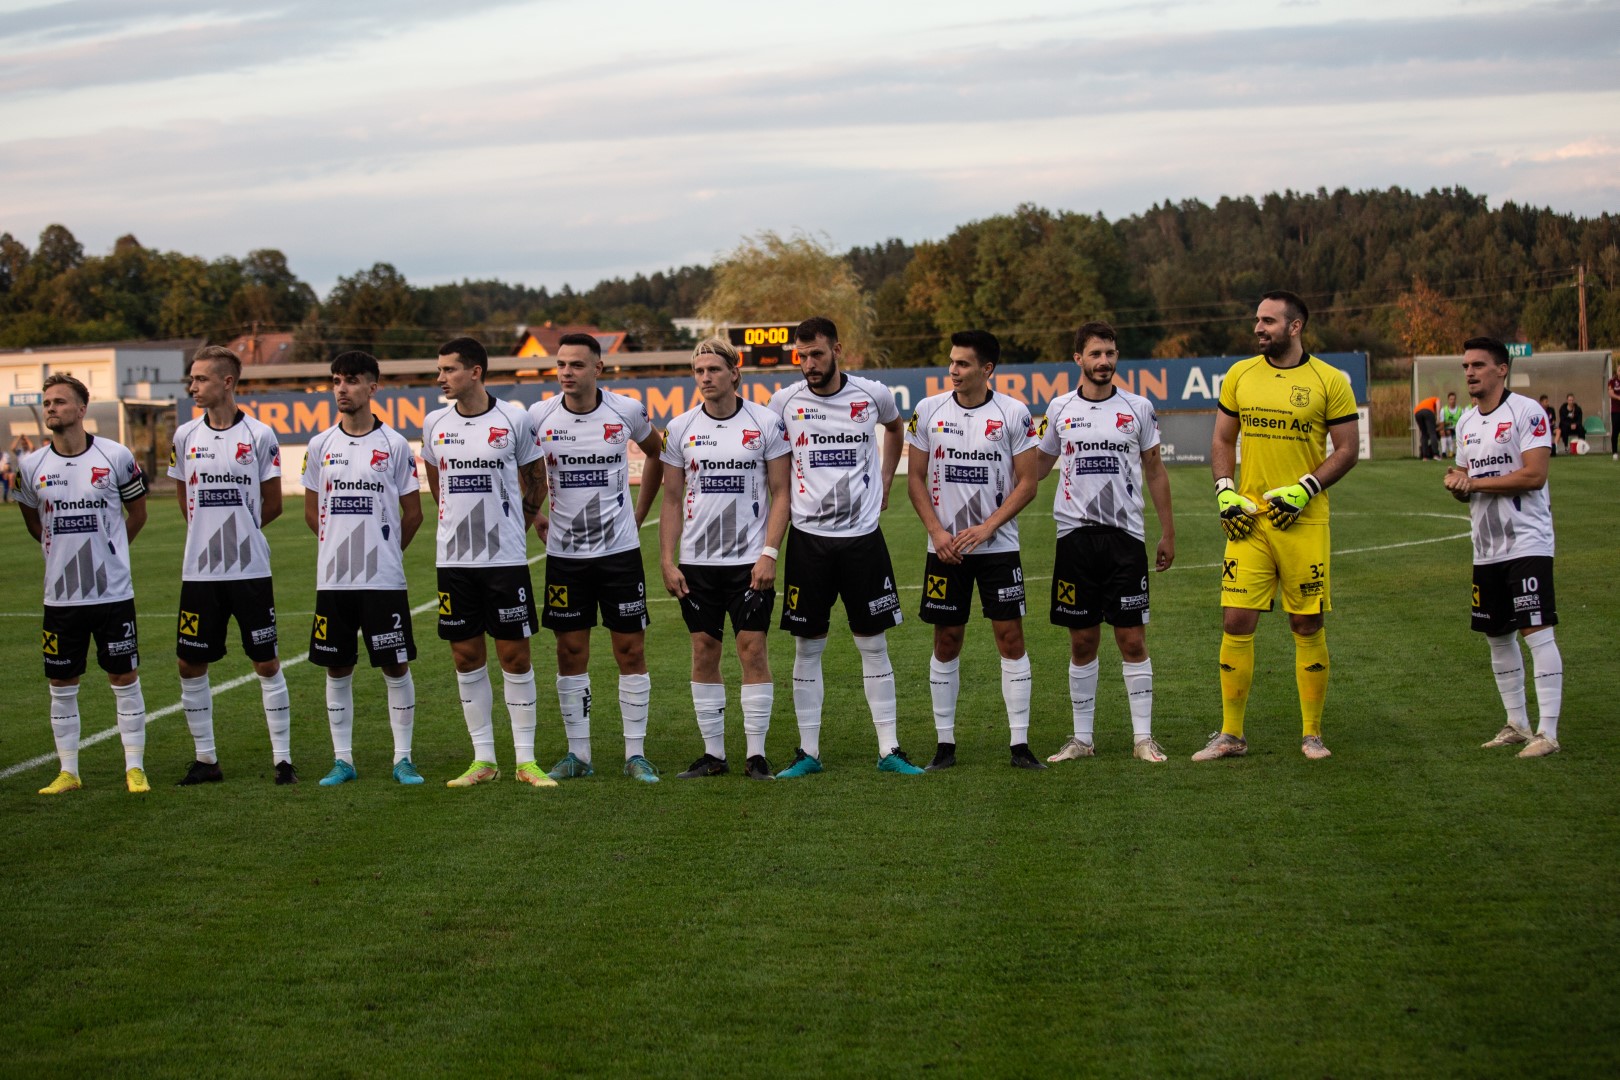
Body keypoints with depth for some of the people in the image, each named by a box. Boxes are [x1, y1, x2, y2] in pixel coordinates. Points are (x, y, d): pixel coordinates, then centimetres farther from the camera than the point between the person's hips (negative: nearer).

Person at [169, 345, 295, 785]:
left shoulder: (259, 436, -4)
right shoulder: (185, 436, 6)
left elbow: (272, 506, 4)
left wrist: (237, 531, 8)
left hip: (251, 570, -3)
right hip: (199, 571, 3)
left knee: (267, 664, 1)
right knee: (191, 666, 5)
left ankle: (282, 759, 7)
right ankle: (205, 759, 16)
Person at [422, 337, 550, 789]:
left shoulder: (514, 420, -5)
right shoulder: (434, 424, 4)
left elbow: (533, 481, 9)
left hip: (506, 559, -3)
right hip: (454, 560, 3)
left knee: (515, 655, 0)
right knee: (466, 657, 6)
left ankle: (525, 759, 7)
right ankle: (483, 759, 15)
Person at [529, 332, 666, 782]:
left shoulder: (626, 411, -5)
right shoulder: (540, 417, -4)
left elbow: (657, 454, 14)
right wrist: (532, 514, 7)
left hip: (620, 549, -1)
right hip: (564, 554, 1)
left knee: (631, 650, 0)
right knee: (571, 653, 5)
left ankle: (635, 753, 8)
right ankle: (577, 754, 14)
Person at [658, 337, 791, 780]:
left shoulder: (766, 423, -2)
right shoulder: (681, 428, 5)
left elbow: (780, 493, 0)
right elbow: (672, 500, 10)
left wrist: (769, 553, -10)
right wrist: (667, 560, 2)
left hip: (750, 560, -2)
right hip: (696, 561, 3)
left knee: (753, 648, -4)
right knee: (704, 651, 4)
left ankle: (757, 754, 3)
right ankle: (713, 752, 11)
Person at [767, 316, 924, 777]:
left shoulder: (873, 395, -1)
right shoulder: (785, 401, -2)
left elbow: (894, 426, 22)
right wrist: (783, 497, 5)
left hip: (862, 536, 0)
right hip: (809, 537, 0)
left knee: (874, 644, 3)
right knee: (807, 647, 3)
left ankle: (889, 749, 8)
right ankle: (808, 752, 10)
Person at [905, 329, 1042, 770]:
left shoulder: (1014, 414, -4)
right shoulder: (929, 410, 1)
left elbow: (1026, 483, -3)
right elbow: (915, 478, 6)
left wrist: (986, 528, -13)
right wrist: (937, 532, -7)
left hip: (998, 546, -1)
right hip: (945, 548, 1)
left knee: (1011, 637, -3)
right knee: (946, 642, 5)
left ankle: (1020, 742, 2)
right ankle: (945, 744, 12)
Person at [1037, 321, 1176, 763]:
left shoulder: (1138, 408, 4)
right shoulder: (1059, 408, 6)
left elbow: (1155, 470, 11)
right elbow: (1038, 466, 17)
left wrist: (1168, 532, 10)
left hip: (1125, 535, -1)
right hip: (1075, 533, 1)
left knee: (1133, 640, -3)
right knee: (1082, 642, 4)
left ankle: (1142, 736, 4)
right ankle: (1082, 738, 11)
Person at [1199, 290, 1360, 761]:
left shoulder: (1329, 381, -2)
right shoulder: (1240, 375, 8)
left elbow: (1347, 450, 0)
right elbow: (1223, 440, 16)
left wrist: (1304, 489, -12)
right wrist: (1224, 492, 1)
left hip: (1303, 522, -2)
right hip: (1248, 519, 2)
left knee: (1307, 625, 4)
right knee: (1236, 622, -2)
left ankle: (1312, 733, 16)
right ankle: (1230, 734, 7)